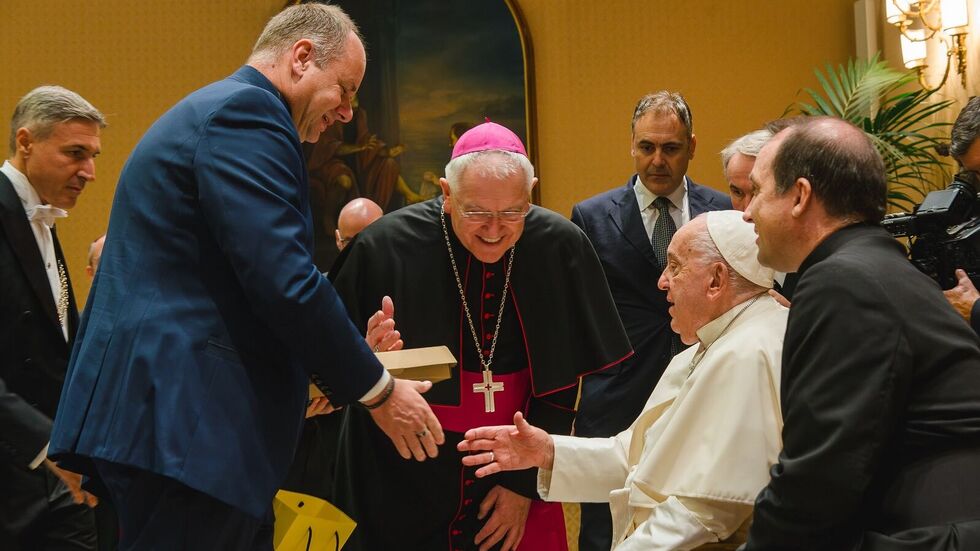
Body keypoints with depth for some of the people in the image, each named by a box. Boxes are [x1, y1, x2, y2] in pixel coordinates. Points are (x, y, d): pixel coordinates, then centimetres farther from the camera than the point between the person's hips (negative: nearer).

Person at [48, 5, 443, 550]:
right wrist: (379, 391, -9)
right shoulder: (244, 111, -11)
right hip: (184, 421, -11)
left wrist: (335, 369, 18)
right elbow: (286, 283, -20)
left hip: (178, 413, 11)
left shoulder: (219, 112, 21)